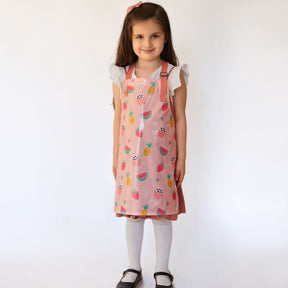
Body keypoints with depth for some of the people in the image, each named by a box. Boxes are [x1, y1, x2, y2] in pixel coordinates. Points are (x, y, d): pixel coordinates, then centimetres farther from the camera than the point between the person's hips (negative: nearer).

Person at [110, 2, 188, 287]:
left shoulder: (174, 75, -6)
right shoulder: (122, 76, -1)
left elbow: (180, 119, -2)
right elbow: (118, 117, 6)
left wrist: (181, 158, -1)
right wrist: (116, 156, 9)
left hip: (162, 157, -2)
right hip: (130, 157, 2)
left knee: (163, 213, 8)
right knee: (132, 212, 12)